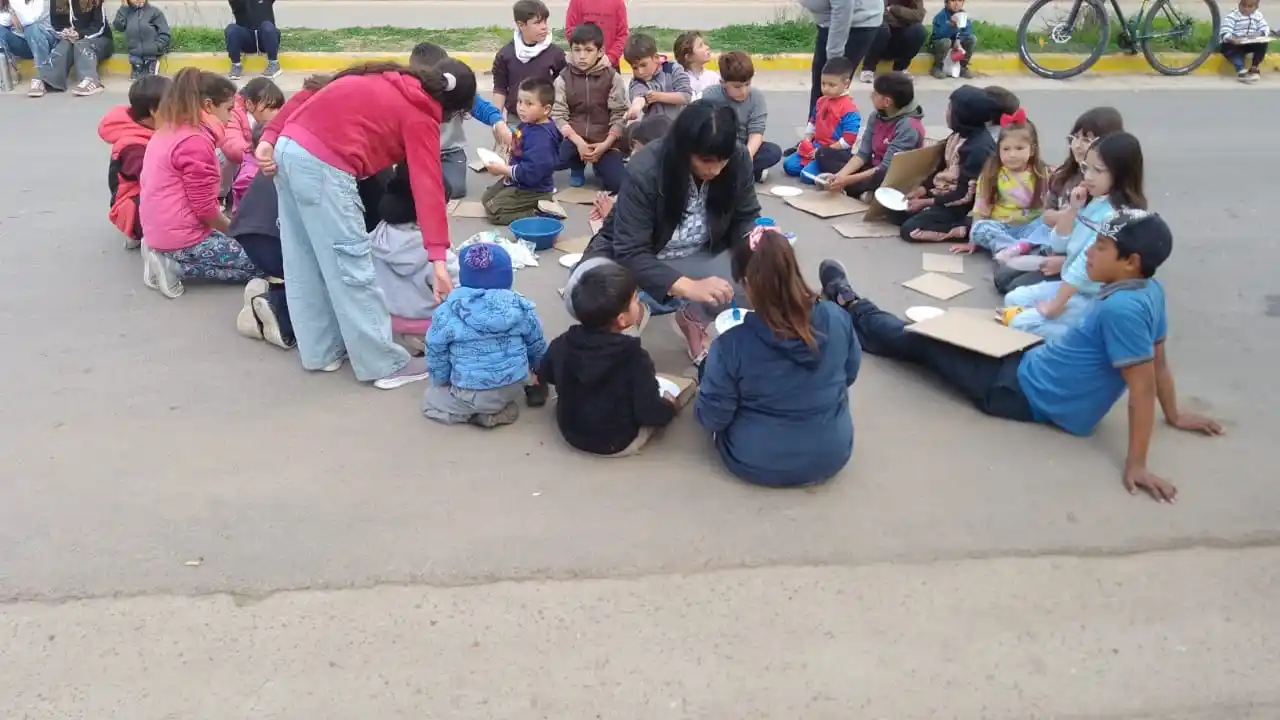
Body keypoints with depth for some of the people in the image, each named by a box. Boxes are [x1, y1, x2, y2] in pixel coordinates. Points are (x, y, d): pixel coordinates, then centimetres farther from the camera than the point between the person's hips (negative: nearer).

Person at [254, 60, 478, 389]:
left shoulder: (385, 80, 20)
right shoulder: (421, 119, 0)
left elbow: (310, 96, 14)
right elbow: (429, 187, -11)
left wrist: (270, 138, 10)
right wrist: (439, 258, -18)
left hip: (290, 146, 8)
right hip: (323, 165, -8)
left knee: (305, 265, 17)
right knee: (352, 268, 0)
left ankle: (322, 351, 30)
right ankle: (386, 365, 10)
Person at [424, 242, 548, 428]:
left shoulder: (446, 312, -15)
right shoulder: (520, 307, -9)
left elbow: (436, 355, -5)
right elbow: (537, 345, 5)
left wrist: (441, 381, 15)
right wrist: (539, 369, 27)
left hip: (471, 395, -3)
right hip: (514, 387, 4)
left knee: (431, 398, 21)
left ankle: (473, 412, 4)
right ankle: (500, 407, 11)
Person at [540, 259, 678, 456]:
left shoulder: (562, 344, -14)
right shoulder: (635, 358, -29)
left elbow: (544, 375, 6)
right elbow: (650, 413, -25)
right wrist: (669, 407, -3)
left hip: (569, 431, 5)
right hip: (618, 444, -4)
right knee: (666, 403, 12)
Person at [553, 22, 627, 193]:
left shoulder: (613, 78, -3)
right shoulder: (563, 78, 0)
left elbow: (619, 116, -4)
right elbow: (558, 115, -5)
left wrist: (605, 145, -16)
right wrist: (578, 142, -19)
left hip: (603, 140, 0)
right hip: (573, 137, 0)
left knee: (617, 183, -21)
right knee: (552, 160, -32)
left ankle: (600, 164, 18)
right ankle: (578, 166, 7)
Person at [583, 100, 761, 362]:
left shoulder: (739, 160, -19)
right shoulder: (645, 171, -30)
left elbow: (745, 218, -4)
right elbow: (630, 253, -30)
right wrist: (688, 287, -42)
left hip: (700, 256, 4)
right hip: (628, 258, -4)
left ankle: (695, 316, 5)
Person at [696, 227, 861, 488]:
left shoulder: (731, 344, -26)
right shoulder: (837, 318, -16)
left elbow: (712, 418, -15)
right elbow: (849, 375, 2)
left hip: (756, 464, -3)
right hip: (833, 455, 3)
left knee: (709, 365, 20)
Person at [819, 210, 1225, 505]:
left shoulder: (1120, 308, -30)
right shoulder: (1151, 291, -2)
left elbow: (1143, 389, -29)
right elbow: (1160, 361, 7)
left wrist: (1136, 464, -25)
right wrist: (1174, 416, 20)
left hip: (1021, 391, -8)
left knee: (920, 344, 6)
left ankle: (850, 307, 30)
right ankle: (853, 310, 37)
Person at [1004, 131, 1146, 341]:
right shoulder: (1092, 202, 4)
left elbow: (1088, 263, -23)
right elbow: (1058, 244, 5)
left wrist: (1055, 306, -19)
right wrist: (1072, 209, -9)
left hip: (1095, 299, -9)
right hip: (1072, 286, 9)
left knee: (1021, 323, -18)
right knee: (1013, 300, 9)